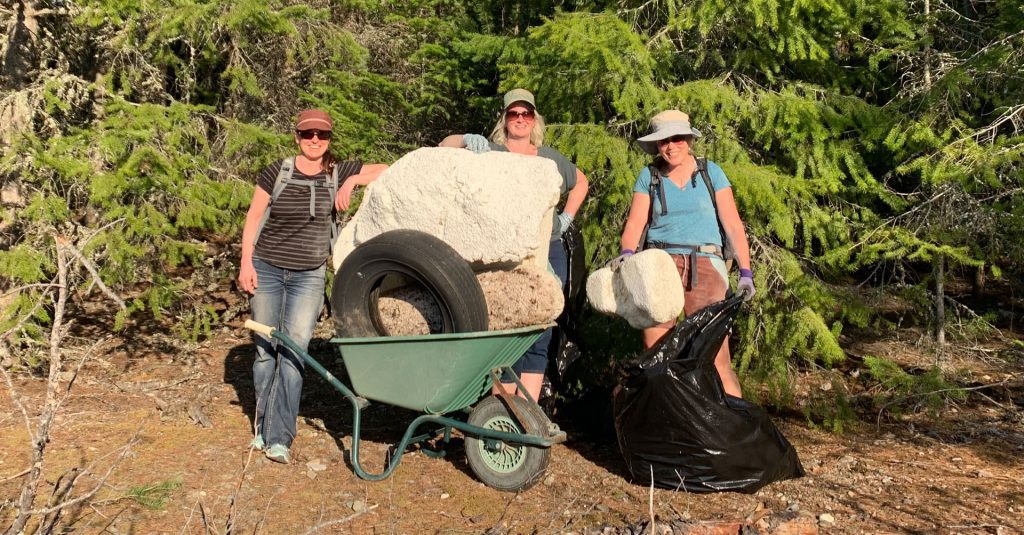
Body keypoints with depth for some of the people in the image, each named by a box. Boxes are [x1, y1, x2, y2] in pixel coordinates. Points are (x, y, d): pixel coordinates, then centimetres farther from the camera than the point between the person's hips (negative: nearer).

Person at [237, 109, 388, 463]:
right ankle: (263, 427, 21)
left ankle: (279, 437, -5)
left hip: (309, 276, 0)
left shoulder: (337, 173, 1)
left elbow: (385, 171, -2)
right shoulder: (277, 173, -3)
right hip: (267, 270, 0)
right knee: (265, 349, 7)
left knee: (294, 349, -8)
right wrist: (246, 263, -6)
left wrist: (352, 181, -15)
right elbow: (253, 217, 1)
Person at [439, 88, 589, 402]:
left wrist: (565, 219, 19)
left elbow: (581, 182, 31)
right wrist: (465, 141, -27)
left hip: (548, 255, 4)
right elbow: (445, 146, -8)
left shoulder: (551, 158, 15)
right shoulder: (489, 152, 3)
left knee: (539, 336, 2)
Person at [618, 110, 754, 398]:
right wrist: (627, 253, -19)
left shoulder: (711, 172, 9)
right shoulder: (649, 176, 11)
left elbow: (733, 224, 5)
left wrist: (745, 271, -4)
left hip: (705, 265, -1)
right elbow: (634, 223, 2)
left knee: (716, 358, -9)